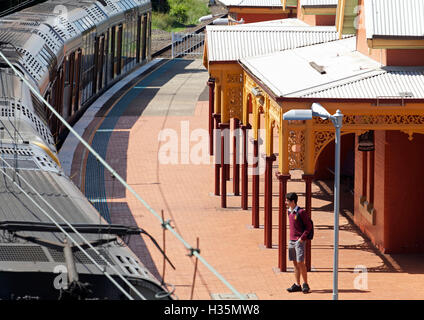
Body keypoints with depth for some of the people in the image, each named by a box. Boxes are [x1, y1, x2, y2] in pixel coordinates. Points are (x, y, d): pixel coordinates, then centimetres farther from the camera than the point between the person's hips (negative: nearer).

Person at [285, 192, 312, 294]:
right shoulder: (289, 212, 11)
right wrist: (291, 238, 14)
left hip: (299, 241, -8)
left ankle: (305, 284, -2)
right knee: (295, 263, 7)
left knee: (300, 262, -10)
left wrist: (302, 238, -15)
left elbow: (309, 226, -11)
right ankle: (297, 285, 10)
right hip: (292, 241, 8)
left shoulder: (301, 212, -13)